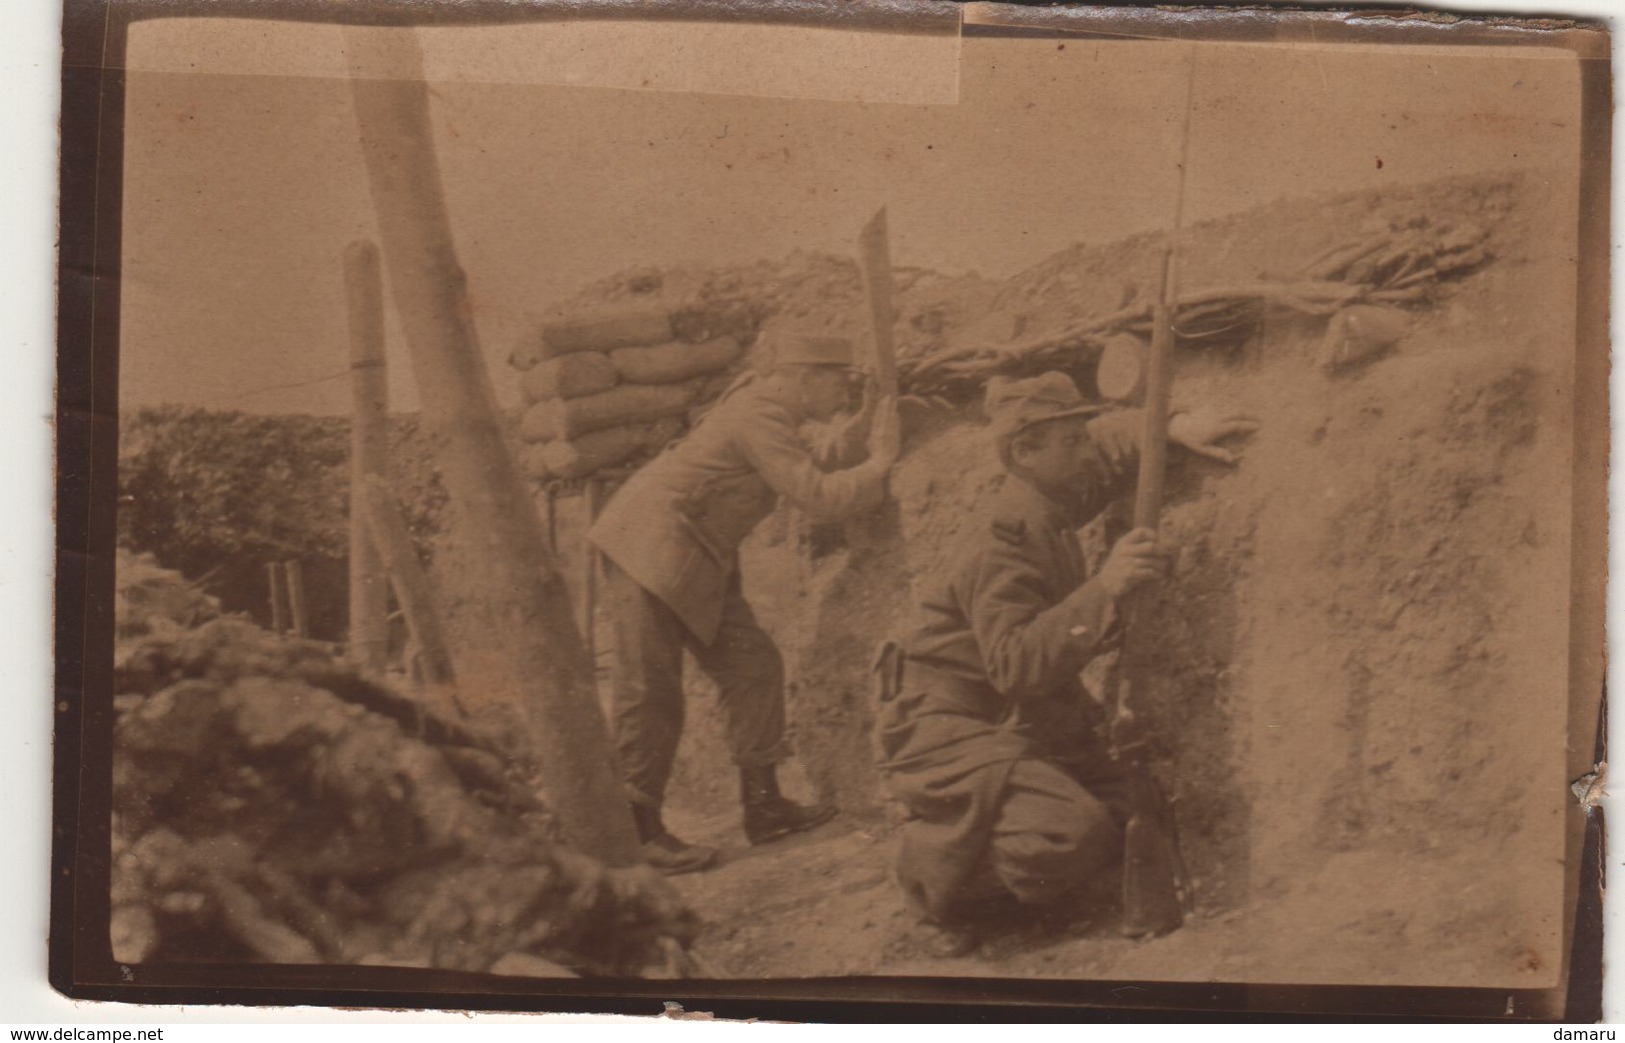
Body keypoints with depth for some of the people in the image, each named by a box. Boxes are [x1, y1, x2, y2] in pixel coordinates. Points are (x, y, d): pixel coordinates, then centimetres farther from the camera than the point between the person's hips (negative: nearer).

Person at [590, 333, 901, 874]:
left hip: (695, 560, 11)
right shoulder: (761, 417, -20)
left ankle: (762, 804, 16)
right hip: (649, 548, -11)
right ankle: (637, 832, 5)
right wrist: (881, 463, -12)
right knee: (649, 693, -5)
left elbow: (814, 464, 19)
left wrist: (865, 419, 12)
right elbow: (817, 495, -24)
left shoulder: (769, 404, 11)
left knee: (752, 666, 8)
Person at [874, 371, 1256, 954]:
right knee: (1071, 834, -28)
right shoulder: (1002, 547, -25)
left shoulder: (1051, 507, 3)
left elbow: (1114, 438, 21)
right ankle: (932, 874, -2)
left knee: (1120, 817, 5)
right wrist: (1103, 589, -41)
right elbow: (1015, 664, -37)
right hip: (944, 725, -10)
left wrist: (1174, 427, 1)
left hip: (1024, 717, 10)